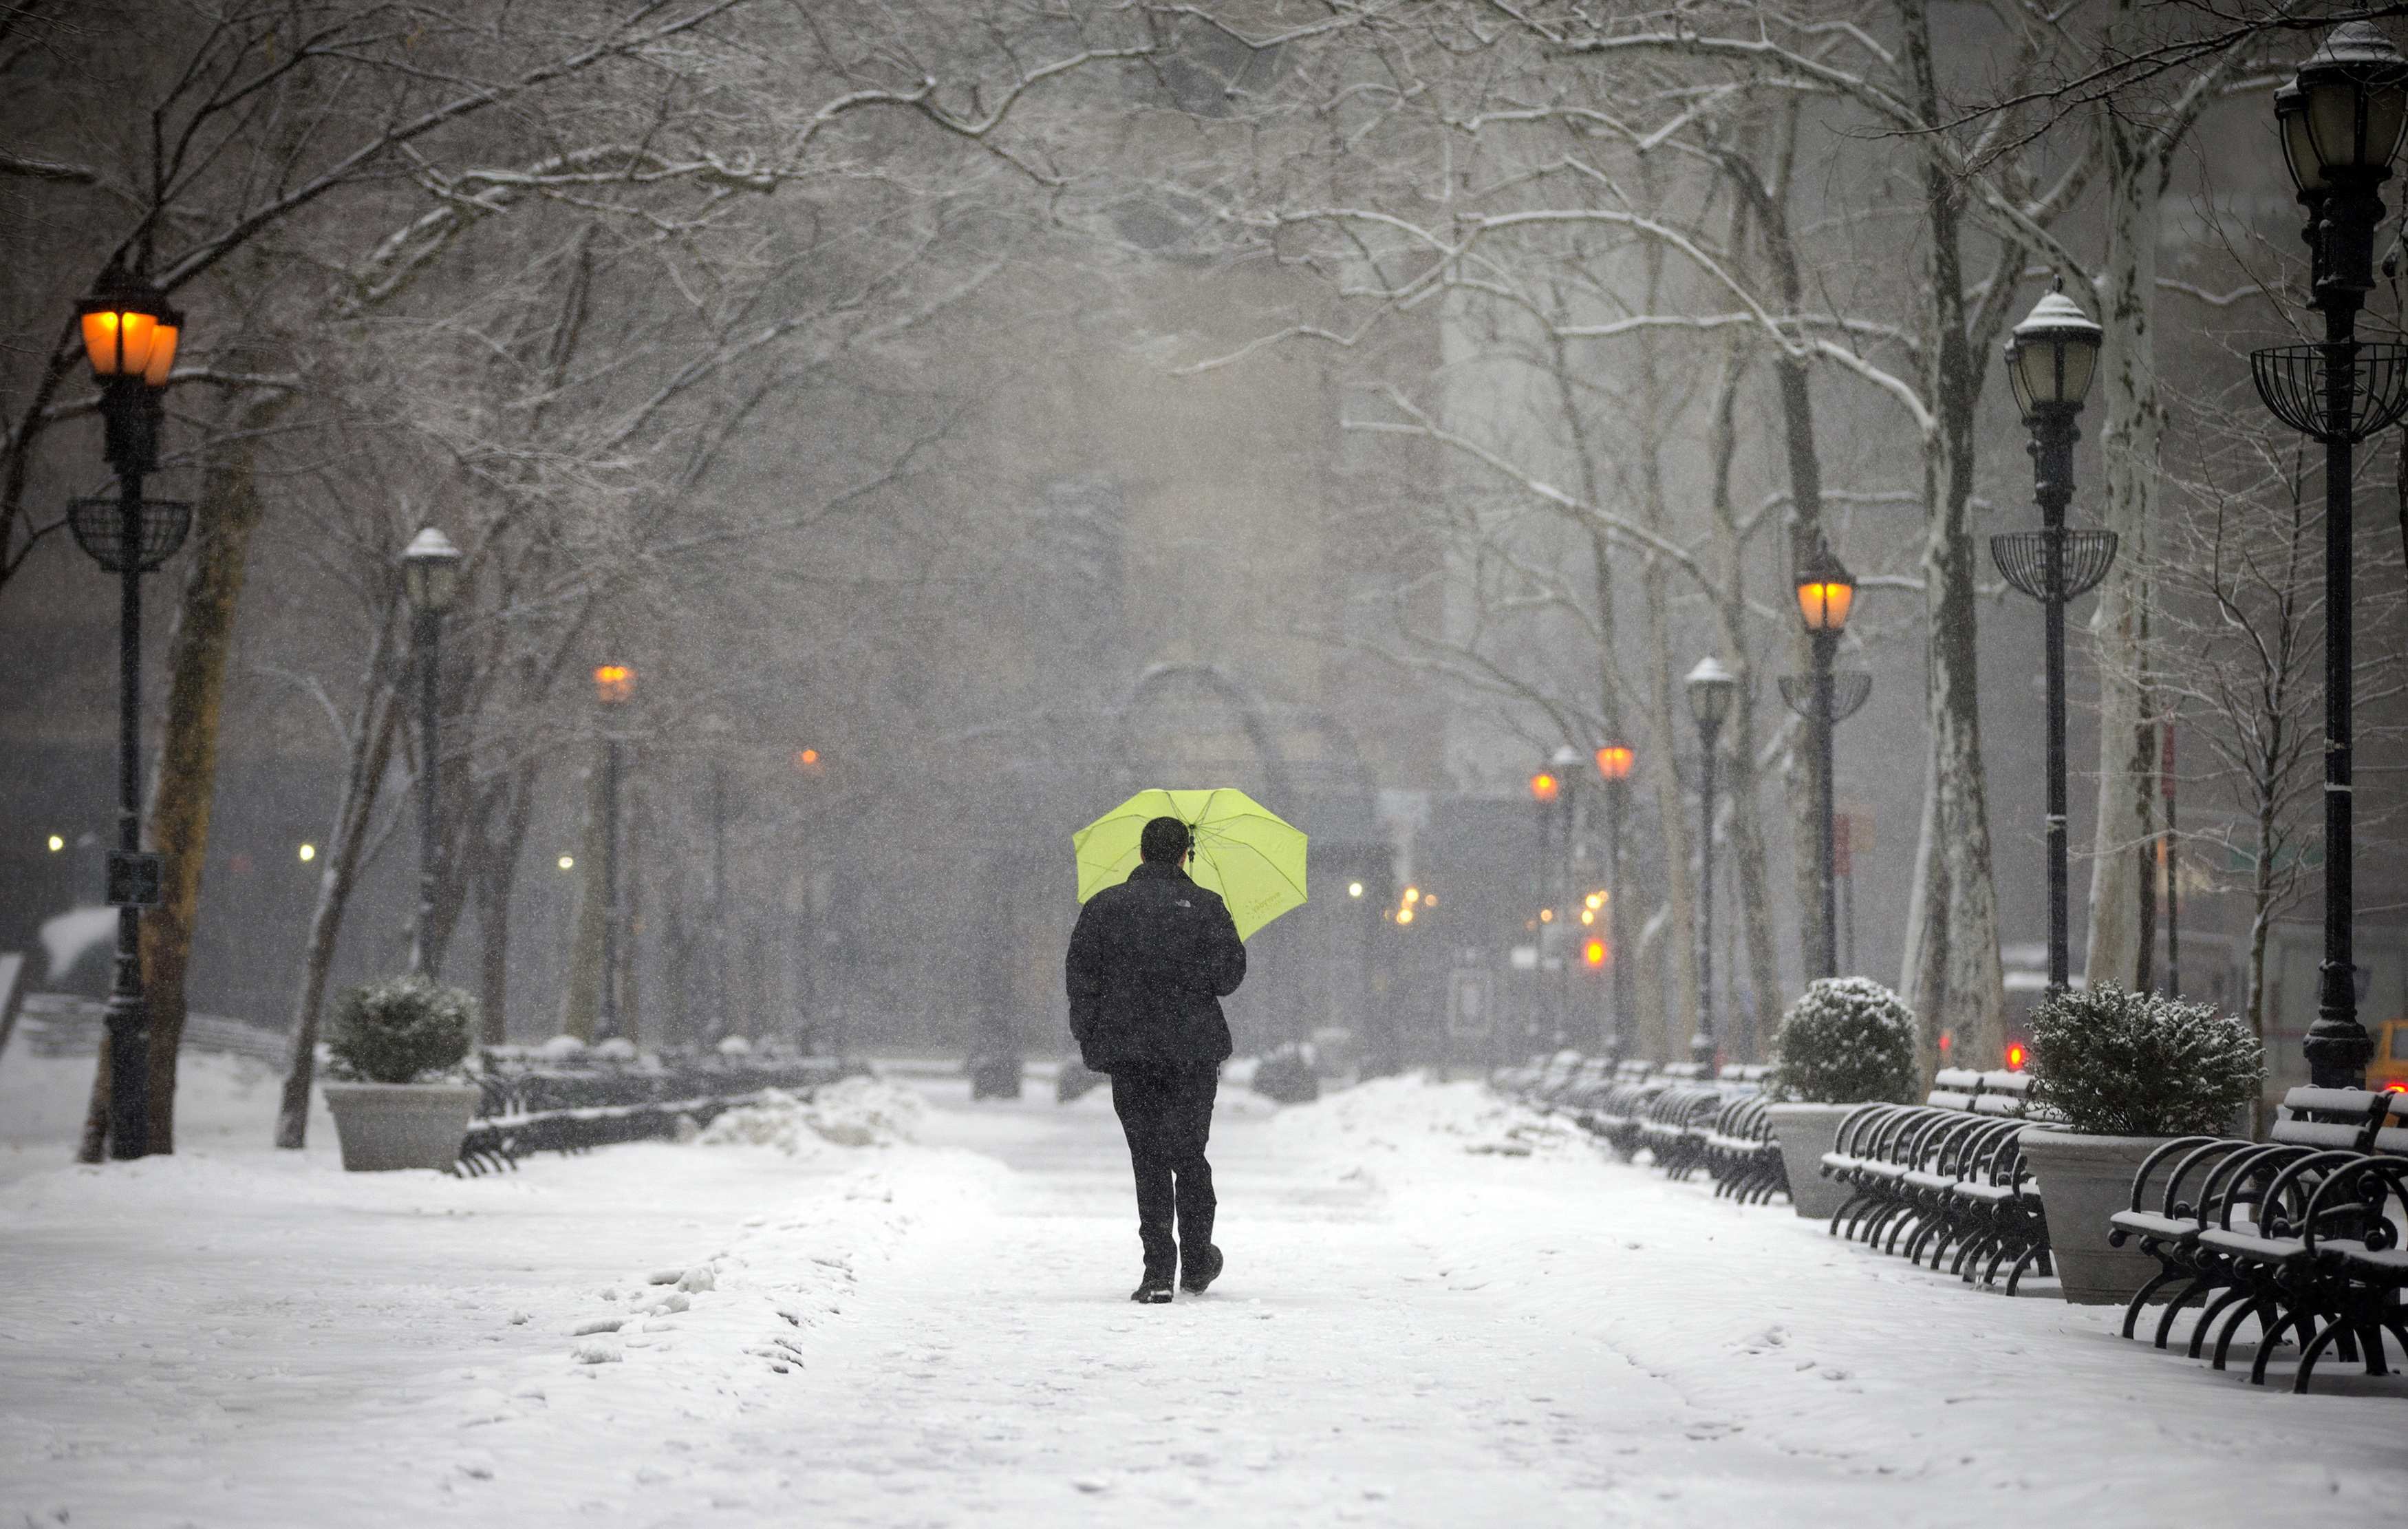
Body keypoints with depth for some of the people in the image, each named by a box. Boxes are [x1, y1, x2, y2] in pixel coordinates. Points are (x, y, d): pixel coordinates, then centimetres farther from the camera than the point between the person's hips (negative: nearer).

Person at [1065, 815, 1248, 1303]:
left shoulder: (1103, 907, 3)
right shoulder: (1206, 908, -2)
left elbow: (1080, 978, 2)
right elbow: (1229, 976, -4)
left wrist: (1090, 1040, 10)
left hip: (1127, 1051, 1)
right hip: (1193, 1052, 0)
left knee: (1148, 1160, 2)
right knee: (1189, 1154, 12)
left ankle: (1158, 1271, -6)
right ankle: (1196, 1263, 19)